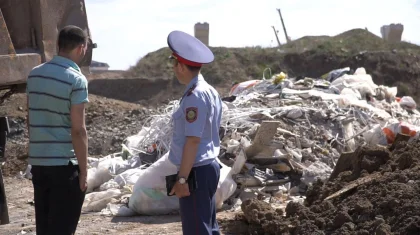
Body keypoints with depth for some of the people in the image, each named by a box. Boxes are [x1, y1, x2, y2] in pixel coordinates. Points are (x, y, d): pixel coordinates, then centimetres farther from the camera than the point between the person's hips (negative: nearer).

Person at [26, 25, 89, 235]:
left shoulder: (34, 74, 8)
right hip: (65, 163, -7)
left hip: (38, 161, 7)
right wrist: (84, 170, -11)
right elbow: (77, 130, -16)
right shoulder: (76, 80, -13)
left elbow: (30, 120, 14)